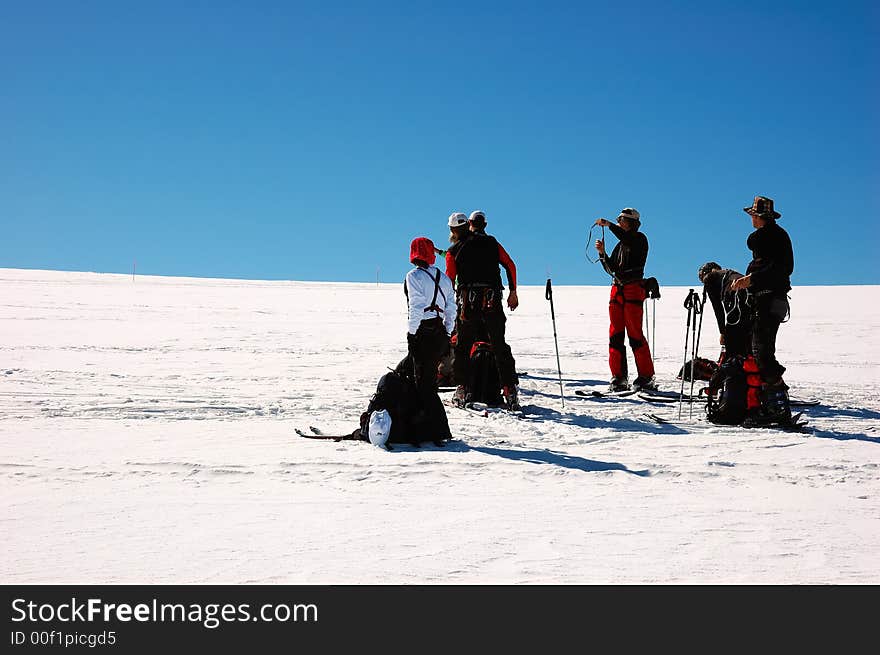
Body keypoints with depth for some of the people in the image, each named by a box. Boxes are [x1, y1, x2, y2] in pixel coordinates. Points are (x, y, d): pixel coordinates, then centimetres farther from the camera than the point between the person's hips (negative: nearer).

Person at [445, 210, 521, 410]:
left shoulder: (453, 251, 6)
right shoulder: (491, 242, 11)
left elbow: (449, 281, 3)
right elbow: (510, 265, 7)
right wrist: (513, 292, 14)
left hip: (467, 303, -1)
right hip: (493, 302, 1)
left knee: (462, 347, 10)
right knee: (500, 347, 5)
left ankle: (462, 390, 7)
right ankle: (510, 391, -1)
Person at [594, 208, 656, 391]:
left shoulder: (640, 239, 1)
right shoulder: (620, 245, 21)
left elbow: (628, 239, -24)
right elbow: (610, 269, 16)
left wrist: (609, 225, -22)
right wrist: (602, 252, 2)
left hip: (633, 289, -7)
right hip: (617, 290, 7)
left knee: (635, 333, -11)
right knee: (615, 334, 1)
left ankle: (646, 377, -7)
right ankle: (619, 377, 3)